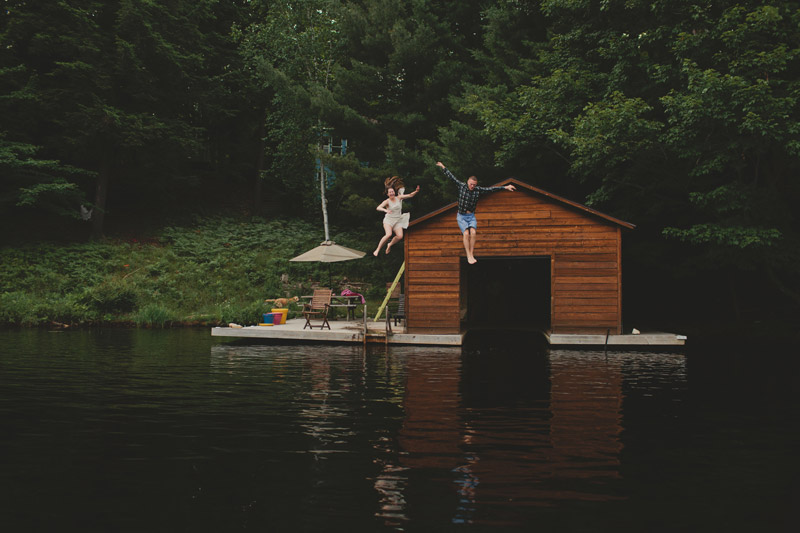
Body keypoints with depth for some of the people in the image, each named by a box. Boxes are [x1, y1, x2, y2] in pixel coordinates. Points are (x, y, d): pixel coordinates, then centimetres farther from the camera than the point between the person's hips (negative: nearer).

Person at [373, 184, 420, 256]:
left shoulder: (399, 198, 4)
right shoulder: (387, 201, -8)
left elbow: (410, 195, 3)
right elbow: (378, 208, -22)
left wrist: (416, 191, -16)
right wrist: (385, 210, -41)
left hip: (398, 221, 4)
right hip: (389, 220, -4)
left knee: (400, 236, -17)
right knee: (389, 234, -29)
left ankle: (390, 245, 13)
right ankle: (377, 250, -19)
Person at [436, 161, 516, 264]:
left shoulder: (478, 190, -2)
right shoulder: (461, 186, -6)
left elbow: (490, 189, 0)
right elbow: (451, 177, 0)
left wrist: (505, 187, -1)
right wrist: (443, 167, 4)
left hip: (471, 216, 2)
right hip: (461, 216, -2)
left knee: (473, 232, -23)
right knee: (466, 233, -21)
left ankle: (472, 254, -17)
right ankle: (468, 256, -20)